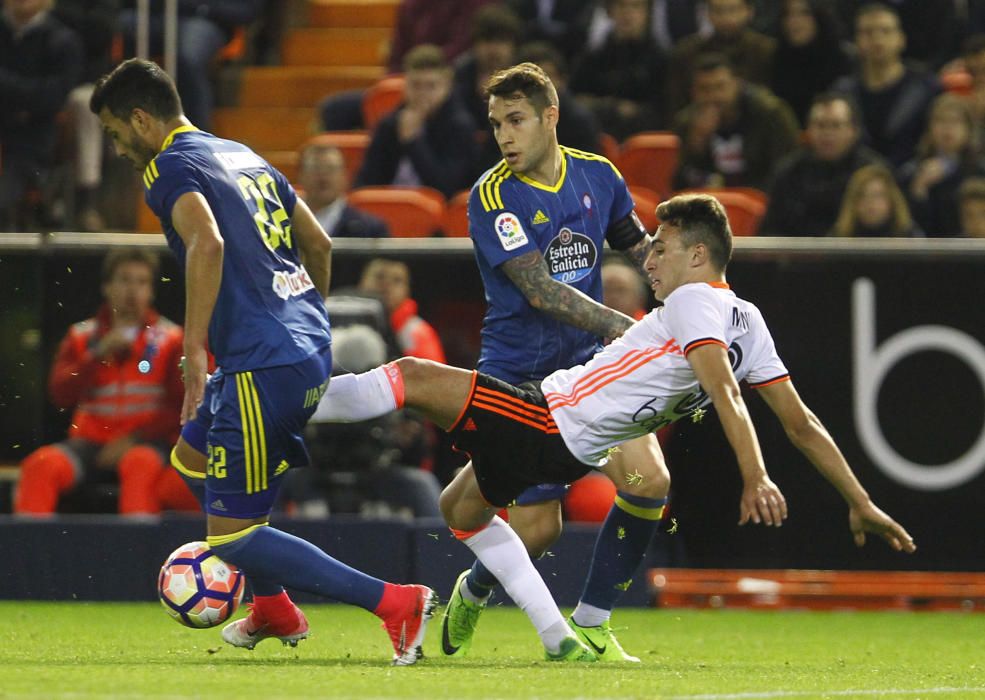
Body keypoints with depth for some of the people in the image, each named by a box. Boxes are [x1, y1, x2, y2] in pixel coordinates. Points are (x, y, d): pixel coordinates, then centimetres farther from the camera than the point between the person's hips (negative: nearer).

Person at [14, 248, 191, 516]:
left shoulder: (170, 338, 7)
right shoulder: (82, 336, 14)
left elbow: (180, 405, 0)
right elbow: (61, 395, 1)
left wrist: (133, 440, -12)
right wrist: (99, 355, -10)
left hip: (145, 442, -2)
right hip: (90, 441, 2)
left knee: (141, 463, -38)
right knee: (42, 463, -27)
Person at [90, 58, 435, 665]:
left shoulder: (170, 167, -6)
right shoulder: (243, 157, 20)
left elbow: (207, 244, -25)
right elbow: (318, 242, 25)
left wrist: (194, 348, -24)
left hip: (264, 366, -10)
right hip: (314, 350, 10)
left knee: (234, 536, -4)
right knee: (190, 456, 30)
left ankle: (396, 603, -14)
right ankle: (274, 610, 31)